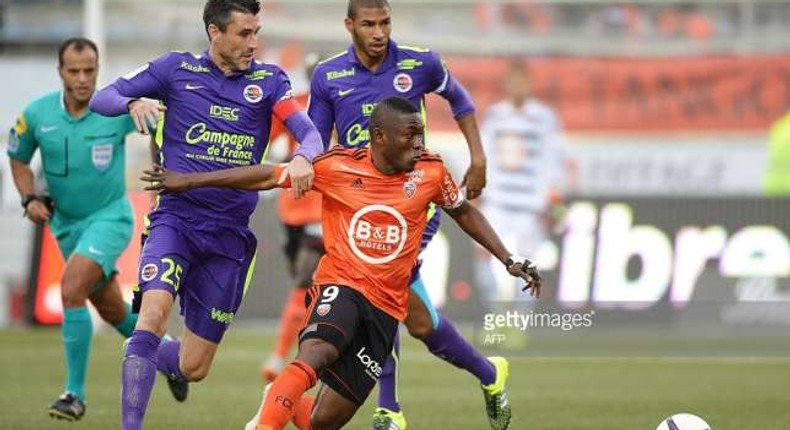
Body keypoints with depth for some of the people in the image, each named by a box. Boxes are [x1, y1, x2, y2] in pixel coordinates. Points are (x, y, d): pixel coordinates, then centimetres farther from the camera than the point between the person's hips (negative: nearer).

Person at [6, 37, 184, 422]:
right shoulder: (37, 114, -10)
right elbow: (18, 158, 7)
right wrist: (30, 198, -7)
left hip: (109, 216, -4)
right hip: (66, 223, 4)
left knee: (71, 289, -25)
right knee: (111, 309, 16)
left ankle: (75, 393, -17)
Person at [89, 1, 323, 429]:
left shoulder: (268, 80, 4)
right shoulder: (176, 69, 1)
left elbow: (309, 133, -8)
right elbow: (100, 98, 3)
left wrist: (302, 159, -32)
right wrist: (134, 103, -20)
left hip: (229, 235, 2)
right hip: (176, 219, -2)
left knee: (193, 368, 5)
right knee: (154, 312, -31)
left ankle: (151, 357, 41)